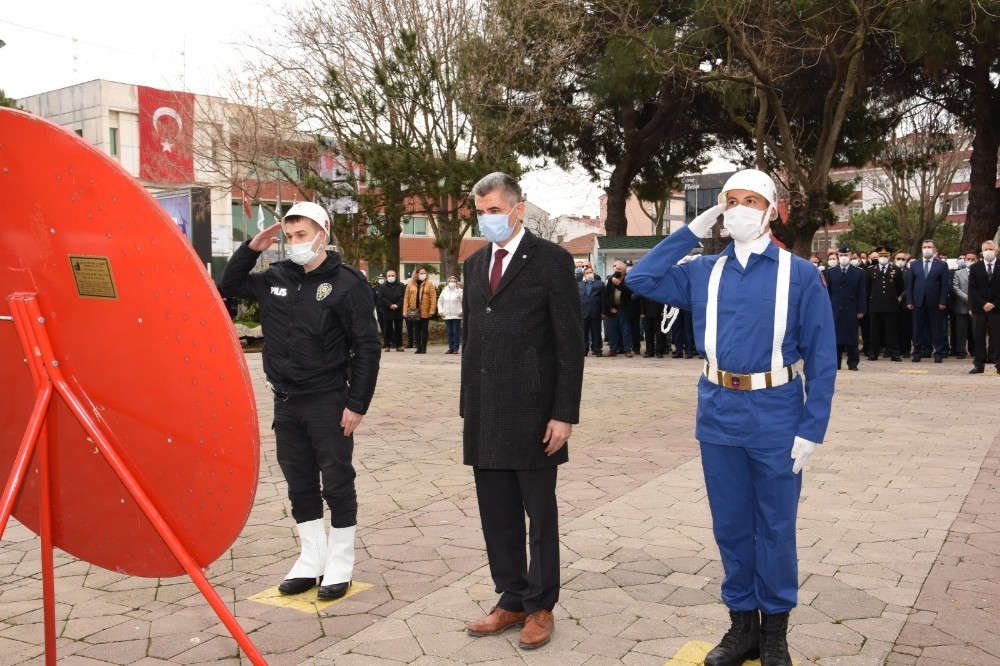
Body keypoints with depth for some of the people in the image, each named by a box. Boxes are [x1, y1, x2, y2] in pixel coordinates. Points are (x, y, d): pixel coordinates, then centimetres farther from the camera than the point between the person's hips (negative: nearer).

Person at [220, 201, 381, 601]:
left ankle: (339, 567, 16)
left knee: (337, 484, 3)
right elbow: (229, 285, 19)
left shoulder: (346, 282, -10)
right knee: (300, 485, 13)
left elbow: (367, 347, -11)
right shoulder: (275, 277, 6)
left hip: (328, 402, -6)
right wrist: (250, 249, 3)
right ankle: (311, 560, 26)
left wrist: (357, 403, -14)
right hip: (285, 402, 6)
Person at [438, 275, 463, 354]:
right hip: (447, 315, 4)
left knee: (456, 332, -3)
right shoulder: (444, 291, 12)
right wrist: (440, 311, 5)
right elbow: (440, 301, 16)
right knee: (449, 332, 6)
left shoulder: (459, 291, -1)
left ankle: (456, 348, 0)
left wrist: (461, 311, -11)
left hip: (456, 315, -4)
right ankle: (451, 348, 10)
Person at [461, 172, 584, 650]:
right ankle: (511, 600, 26)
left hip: (531, 414, -5)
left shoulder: (551, 260, -6)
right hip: (485, 415, 6)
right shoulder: (475, 264, 13)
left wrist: (564, 414, -12)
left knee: (539, 514, 7)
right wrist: (468, 405, 12)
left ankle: (540, 606, 21)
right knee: (497, 516, 12)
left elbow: (570, 342, -8)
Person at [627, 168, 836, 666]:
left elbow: (821, 358, -5)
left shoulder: (799, 274, -4)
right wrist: (692, 231, 0)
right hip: (719, 416, 3)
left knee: (775, 527, 9)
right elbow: (641, 280, 1)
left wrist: (812, 429, -11)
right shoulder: (704, 273, 6)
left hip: (776, 419, -3)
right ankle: (743, 625, 29)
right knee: (730, 525, 13)